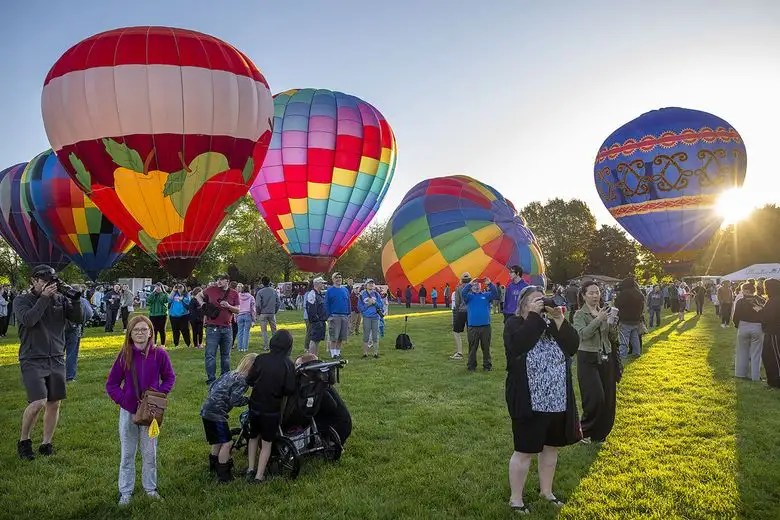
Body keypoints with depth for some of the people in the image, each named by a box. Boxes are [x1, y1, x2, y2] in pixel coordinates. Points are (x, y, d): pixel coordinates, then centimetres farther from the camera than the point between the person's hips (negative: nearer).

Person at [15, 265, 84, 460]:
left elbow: (79, 318, -1)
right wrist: (44, 298, -22)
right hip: (32, 360, -4)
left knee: (54, 403, 7)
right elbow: (28, 320, -21)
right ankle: (23, 441, 9)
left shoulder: (60, 299, 6)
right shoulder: (21, 300, -2)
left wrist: (76, 300, -17)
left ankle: (46, 444, 22)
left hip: (56, 359, 4)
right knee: (38, 402, -15)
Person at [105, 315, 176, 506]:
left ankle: (150, 487, 28)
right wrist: (123, 400, -13)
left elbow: (169, 378, 3)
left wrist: (159, 394, -12)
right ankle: (125, 492, 24)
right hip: (128, 411, 0)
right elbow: (111, 384, -1)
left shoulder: (159, 354, -10)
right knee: (127, 454, 11)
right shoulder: (124, 356, -8)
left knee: (150, 452, 12)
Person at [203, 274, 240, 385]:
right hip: (212, 328, -2)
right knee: (210, 354, -2)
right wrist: (202, 304, 5)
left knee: (226, 354, 13)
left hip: (227, 328, 2)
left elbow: (237, 310, 3)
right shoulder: (211, 290, -1)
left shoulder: (234, 294, 3)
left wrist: (228, 306, -13)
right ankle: (211, 378, 6)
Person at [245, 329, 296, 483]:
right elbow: (290, 390, -13)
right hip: (272, 410, -2)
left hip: (255, 406, 2)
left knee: (253, 437, 23)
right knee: (266, 443, 11)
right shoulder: (288, 364, -13)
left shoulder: (261, 359, -9)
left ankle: (250, 469, 27)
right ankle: (259, 475, 12)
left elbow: (249, 381, -4)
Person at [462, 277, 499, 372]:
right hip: (473, 327, -1)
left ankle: (487, 365, 18)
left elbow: (495, 294, -8)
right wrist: (470, 283, -21)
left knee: (486, 347, 8)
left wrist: (489, 284, -21)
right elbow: (463, 293, -13)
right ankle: (471, 365, 14)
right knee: (472, 348, 6)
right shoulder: (470, 296, 6)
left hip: (486, 326, 1)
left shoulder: (486, 295, 7)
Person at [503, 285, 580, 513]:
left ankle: (546, 490, 38)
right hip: (529, 402, -6)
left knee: (551, 446, 19)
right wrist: (534, 315, -24)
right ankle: (515, 499, 20)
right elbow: (518, 346, -29)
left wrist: (559, 319, -16)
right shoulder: (514, 324, -8)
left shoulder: (552, 324, 7)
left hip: (558, 402, 6)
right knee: (525, 451, 4)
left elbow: (573, 346, -6)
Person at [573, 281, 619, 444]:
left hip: (606, 359, 5)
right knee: (595, 397, -10)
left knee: (608, 398, 6)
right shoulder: (580, 314, -4)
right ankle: (585, 430, 12)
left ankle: (600, 433, 24)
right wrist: (598, 319, -28)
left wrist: (613, 324, -9)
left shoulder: (604, 312, 9)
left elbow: (614, 339, 9)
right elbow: (583, 334, -21)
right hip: (588, 359, -5)